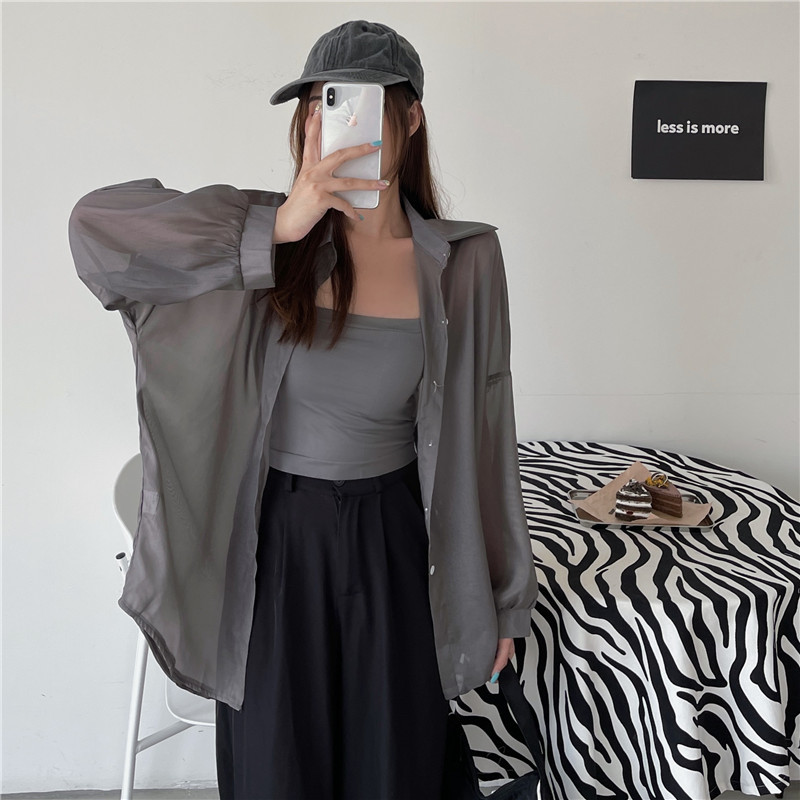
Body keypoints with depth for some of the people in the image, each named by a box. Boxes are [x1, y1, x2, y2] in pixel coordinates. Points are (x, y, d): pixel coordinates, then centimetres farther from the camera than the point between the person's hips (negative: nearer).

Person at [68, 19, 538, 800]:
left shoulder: (463, 262, -6)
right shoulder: (262, 228, -7)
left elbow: (482, 437, -1)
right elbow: (94, 225, -20)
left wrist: (501, 597, 5)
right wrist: (275, 233, -28)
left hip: (392, 545, 0)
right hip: (272, 540, 0)